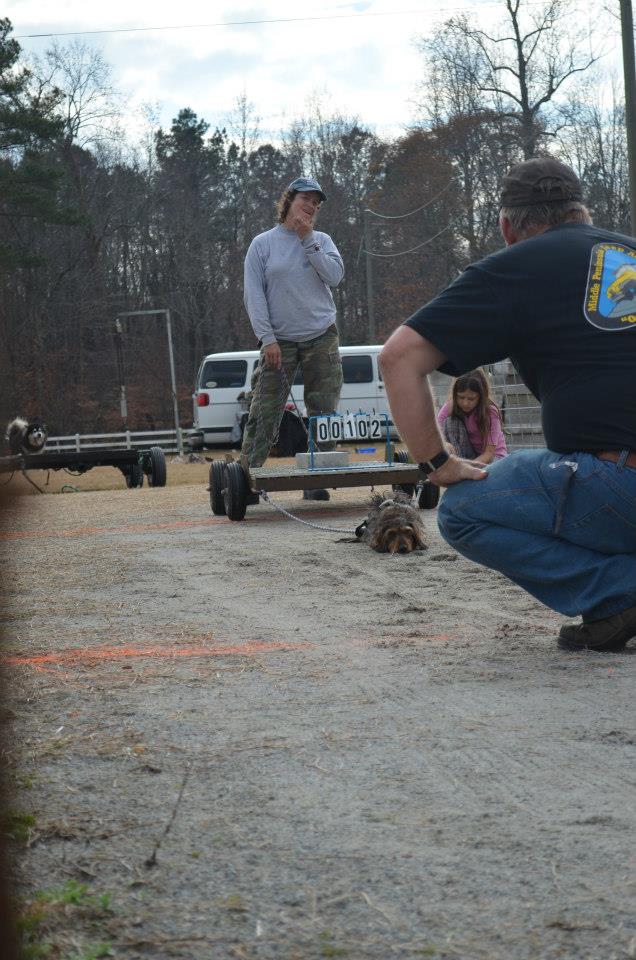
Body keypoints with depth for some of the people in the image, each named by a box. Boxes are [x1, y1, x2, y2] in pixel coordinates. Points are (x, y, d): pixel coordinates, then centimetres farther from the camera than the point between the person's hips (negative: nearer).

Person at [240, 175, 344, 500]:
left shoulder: (321, 241, 11)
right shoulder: (263, 244, 4)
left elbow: (334, 276, -6)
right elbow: (254, 295, -1)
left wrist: (308, 239, -7)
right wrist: (267, 337, -10)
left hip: (322, 339, 2)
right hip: (279, 341, -2)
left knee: (323, 413, 0)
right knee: (264, 413, -8)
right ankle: (247, 476, -4)